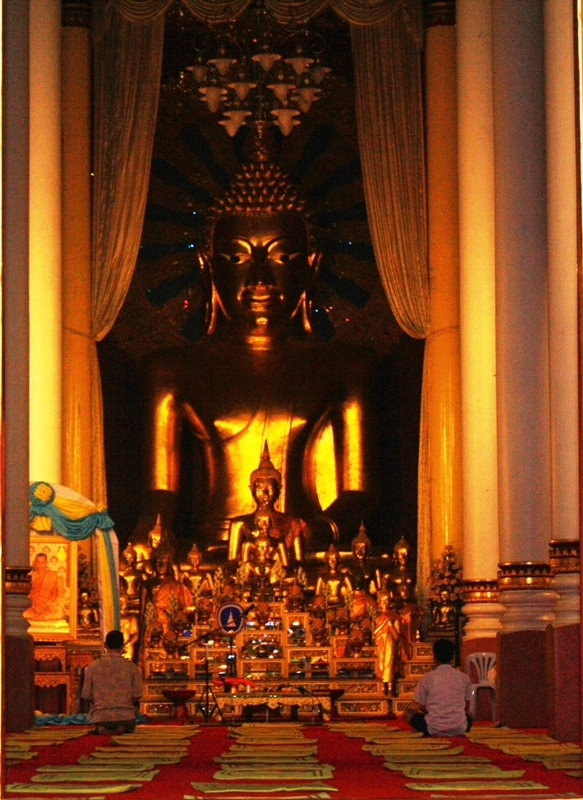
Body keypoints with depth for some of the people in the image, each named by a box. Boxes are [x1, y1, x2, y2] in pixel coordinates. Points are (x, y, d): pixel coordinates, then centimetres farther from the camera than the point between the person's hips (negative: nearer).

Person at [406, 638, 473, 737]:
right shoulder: (464, 678, 1)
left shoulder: (427, 678, -4)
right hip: (459, 729, 3)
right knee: (468, 718, 38)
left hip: (434, 729, -3)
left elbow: (422, 707, 6)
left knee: (408, 715, 22)